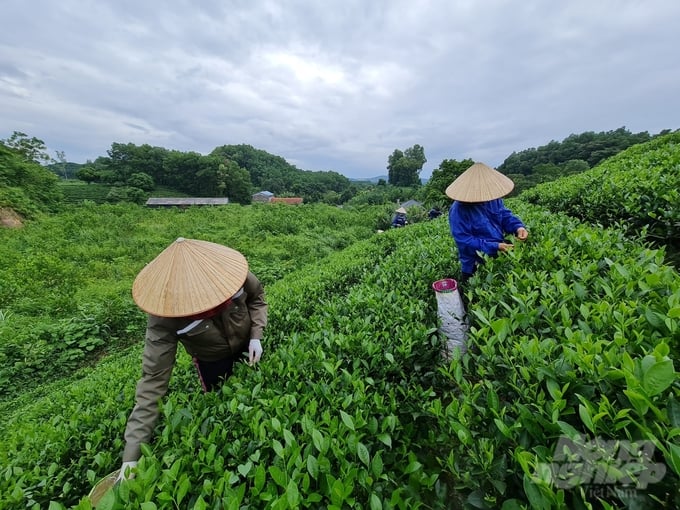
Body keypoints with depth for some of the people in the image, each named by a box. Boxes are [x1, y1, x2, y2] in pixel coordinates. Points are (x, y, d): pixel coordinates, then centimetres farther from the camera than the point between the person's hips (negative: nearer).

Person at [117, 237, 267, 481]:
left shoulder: (230, 270, -37)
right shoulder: (163, 319, -36)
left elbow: (257, 297, -14)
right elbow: (153, 381, -30)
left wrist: (256, 335, -23)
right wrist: (131, 456, -27)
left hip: (246, 344, 1)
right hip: (211, 358, -1)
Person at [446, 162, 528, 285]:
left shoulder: (493, 197, 0)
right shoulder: (459, 210, -24)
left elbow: (505, 215, 9)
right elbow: (464, 240, -25)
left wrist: (518, 227, -15)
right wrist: (495, 247, -26)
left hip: (500, 253, 7)